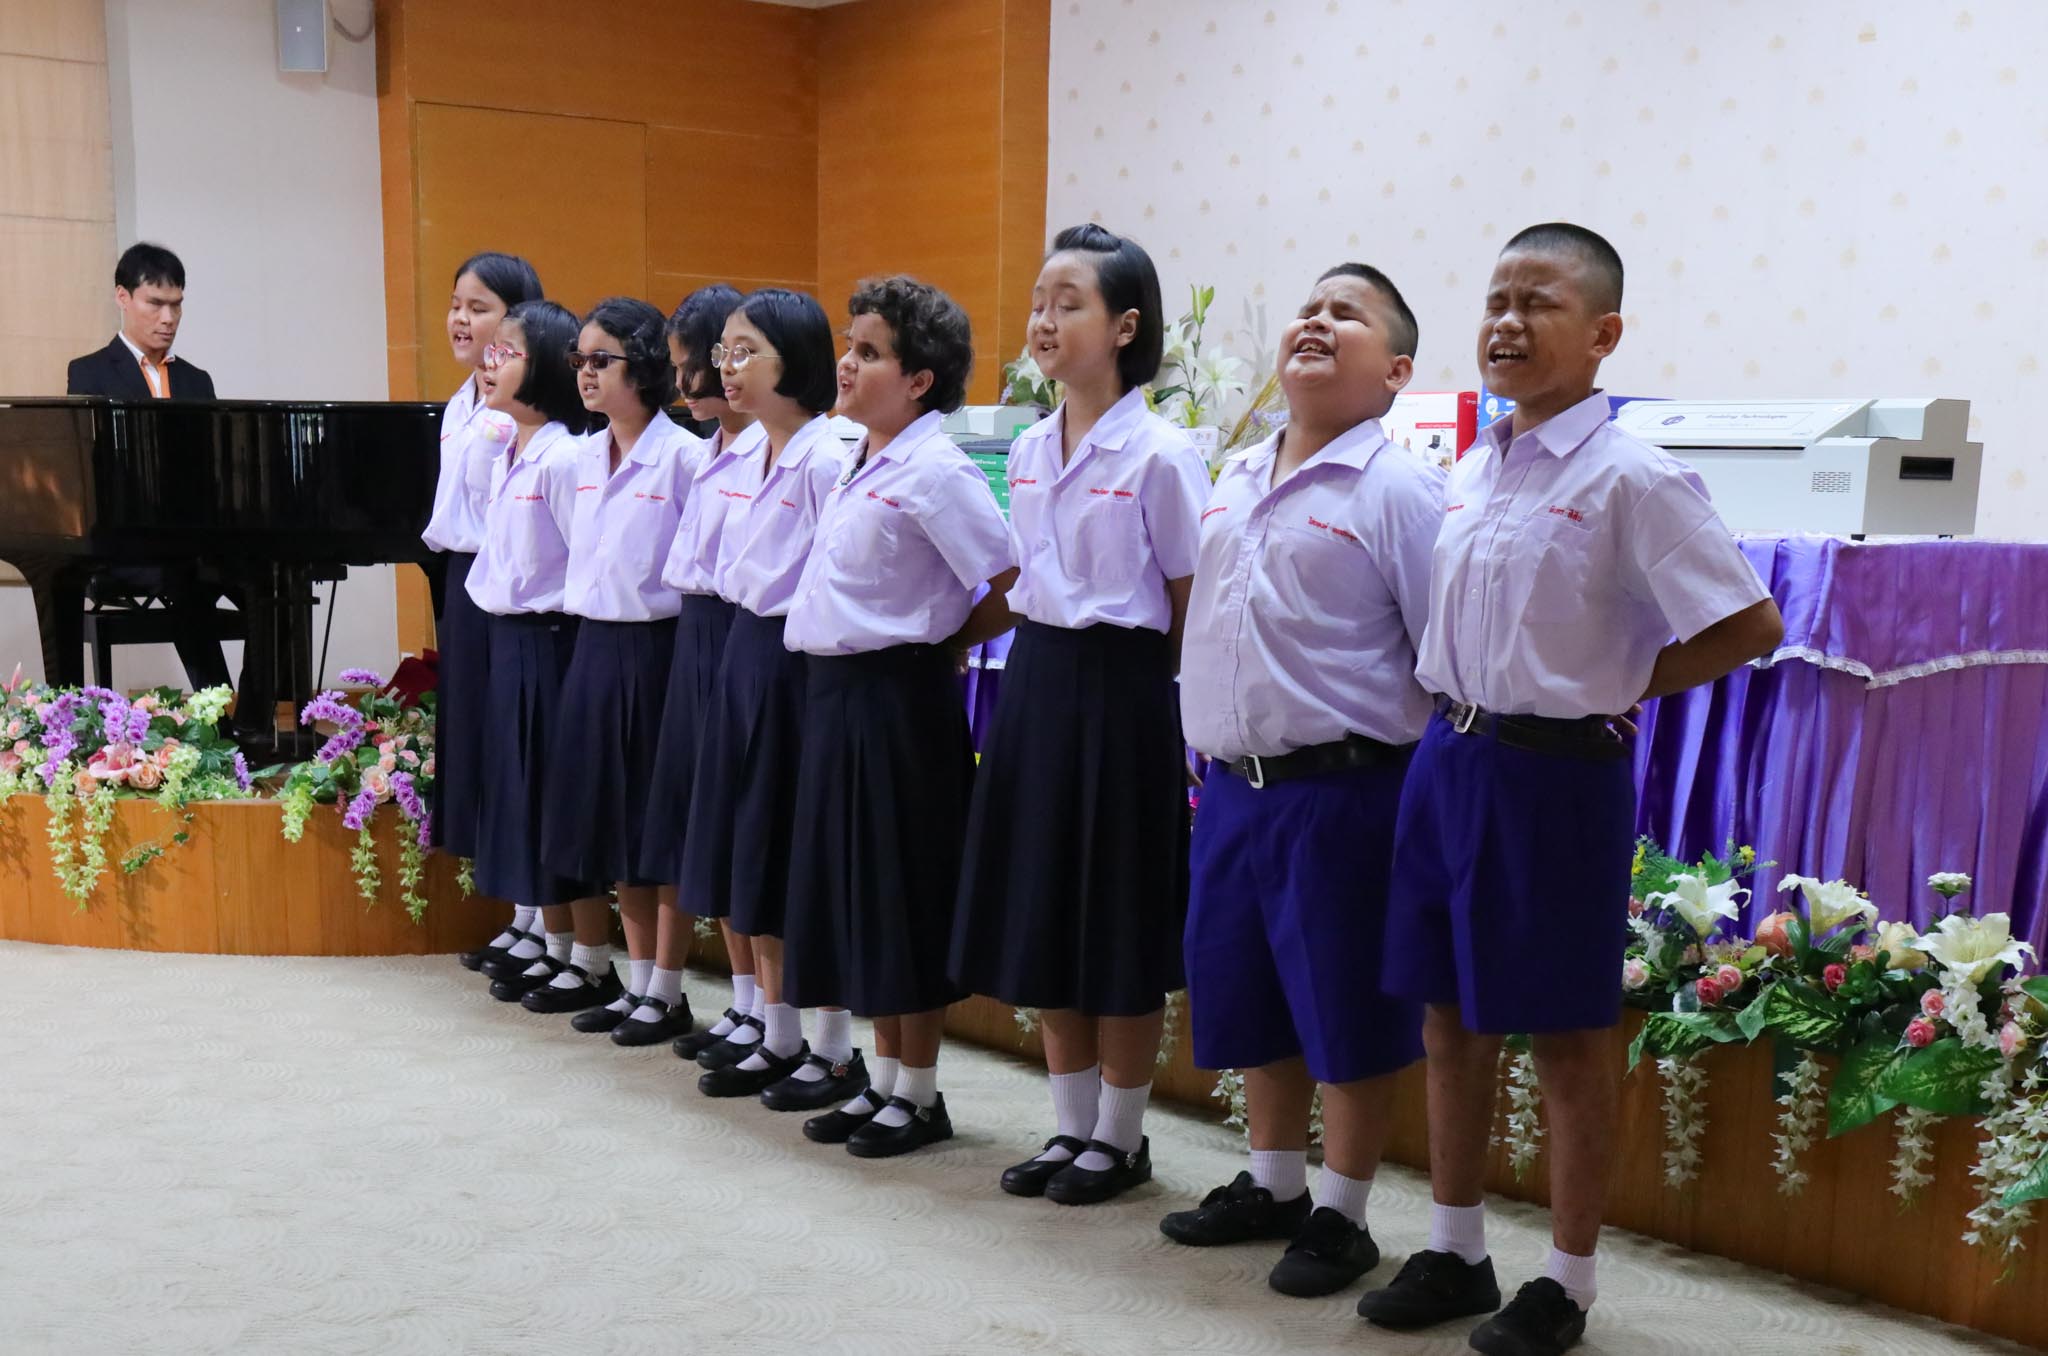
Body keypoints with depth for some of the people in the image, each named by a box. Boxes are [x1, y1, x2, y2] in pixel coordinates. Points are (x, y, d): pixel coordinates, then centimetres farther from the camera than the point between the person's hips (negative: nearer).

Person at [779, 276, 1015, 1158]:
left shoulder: (935, 472, -15)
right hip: (838, 693, 9)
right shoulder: (858, 464, 11)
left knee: (905, 898, 1)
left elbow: (1013, 588, -19)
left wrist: (945, 645, -6)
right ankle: (882, 1078, 26)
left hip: (900, 699, -9)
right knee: (853, 888, 14)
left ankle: (919, 1094, 14)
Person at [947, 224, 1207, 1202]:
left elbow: (1191, 608, -8)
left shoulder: (1161, 454, -12)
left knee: (1121, 929, 4)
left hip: (1121, 690, -7)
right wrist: (1037, 668, 12)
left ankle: (1120, 1137, 20)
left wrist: (1135, 677, -6)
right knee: (1042, 918, 12)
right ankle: (1070, 1127, 27)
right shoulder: (1029, 451, 8)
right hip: (1036, 682, 7)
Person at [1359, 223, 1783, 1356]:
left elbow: (1750, 626, -13)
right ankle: (1454, 1252, 31)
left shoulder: (1631, 479, -12)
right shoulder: (1471, 470, 8)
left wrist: (1621, 685, -8)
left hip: (1557, 770, -7)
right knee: (1451, 1015, 15)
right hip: (1451, 757, 7)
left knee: (1567, 1032, 6)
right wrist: (1453, 708, 8)